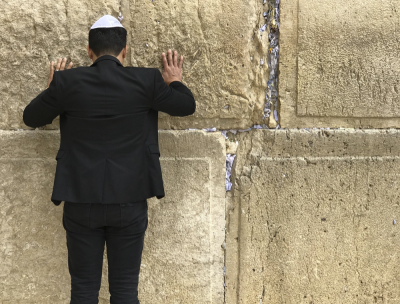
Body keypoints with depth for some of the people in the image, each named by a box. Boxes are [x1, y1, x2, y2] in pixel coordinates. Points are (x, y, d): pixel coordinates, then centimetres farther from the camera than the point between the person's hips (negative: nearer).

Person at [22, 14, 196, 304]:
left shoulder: (68, 81, -6)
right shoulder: (146, 81, -7)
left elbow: (31, 117, 8)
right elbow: (187, 106, 7)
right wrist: (175, 82, 25)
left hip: (81, 202, 0)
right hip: (129, 202, 0)